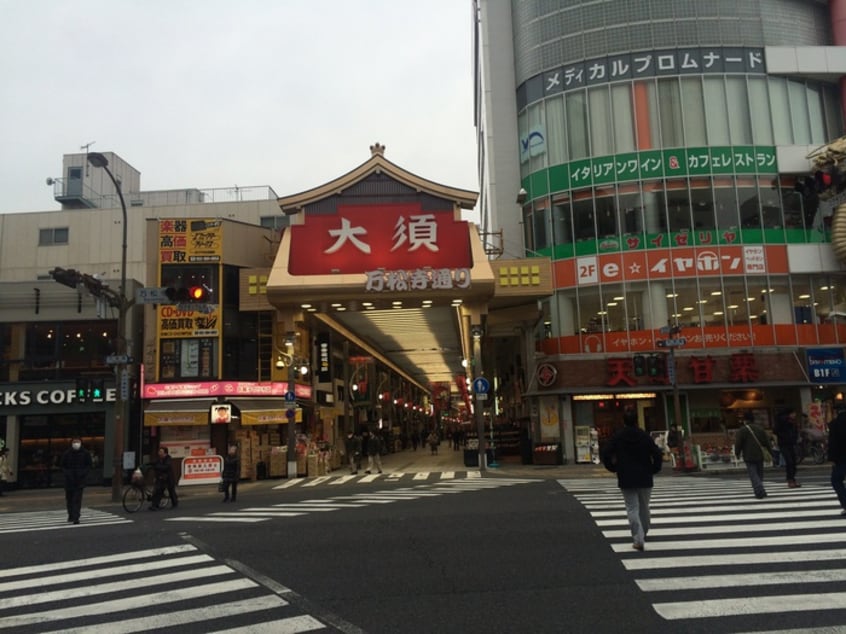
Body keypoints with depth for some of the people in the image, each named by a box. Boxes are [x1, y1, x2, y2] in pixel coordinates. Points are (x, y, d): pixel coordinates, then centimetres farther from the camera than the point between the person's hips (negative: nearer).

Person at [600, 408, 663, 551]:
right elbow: (657, 454, -10)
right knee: (644, 507, 19)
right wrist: (653, 469, 5)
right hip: (645, 479, 1)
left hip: (626, 480, -1)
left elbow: (605, 454, -9)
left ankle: (638, 539, -14)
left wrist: (613, 468, 5)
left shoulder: (617, 437, -4)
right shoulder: (645, 436, -4)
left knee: (632, 509, 0)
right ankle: (643, 534, 36)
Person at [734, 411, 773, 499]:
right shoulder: (760, 428, 8)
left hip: (749, 457, -5)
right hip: (759, 456, 5)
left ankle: (760, 492, -19)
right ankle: (760, 491, 20)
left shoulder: (742, 430, -8)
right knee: (760, 474, 15)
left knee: (753, 475, -5)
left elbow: (738, 443, -8)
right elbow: (767, 442, 12)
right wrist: (771, 452, 20)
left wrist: (737, 453, 7)